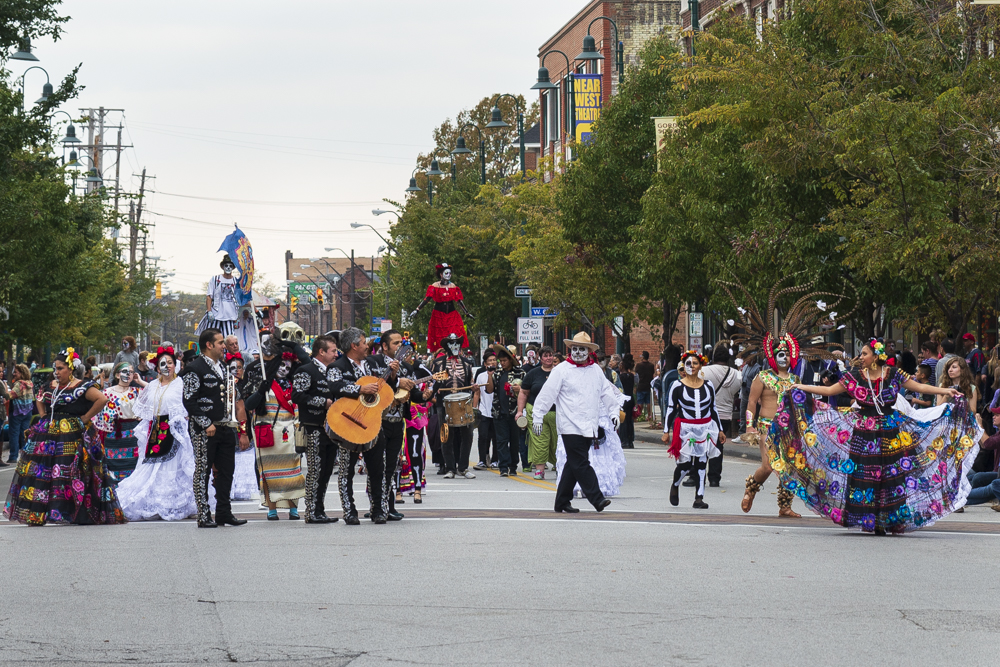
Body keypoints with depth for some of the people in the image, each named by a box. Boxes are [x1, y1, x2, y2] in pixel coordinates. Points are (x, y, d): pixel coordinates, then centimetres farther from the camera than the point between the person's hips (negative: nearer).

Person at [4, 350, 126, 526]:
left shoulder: (81, 387, -7)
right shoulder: (52, 386, 14)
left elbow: (102, 399, -18)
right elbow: (40, 402, 32)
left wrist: (85, 418, -14)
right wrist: (44, 418, 15)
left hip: (72, 435, -7)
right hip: (48, 435, 7)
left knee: (68, 475, -12)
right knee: (39, 472, 0)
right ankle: (37, 514, 2)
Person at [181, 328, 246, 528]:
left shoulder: (222, 367, 17)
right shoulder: (194, 369, -10)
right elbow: (189, 401, -14)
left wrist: (232, 395, 8)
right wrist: (206, 424, -17)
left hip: (225, 427, 8)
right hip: (203, 429, -8)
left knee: (226, 471, 9)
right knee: (202, 472, -2)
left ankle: (224, 513, 16)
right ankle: (204, 516, 1)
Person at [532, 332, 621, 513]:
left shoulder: (596, 370, 14)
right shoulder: (562, 370, -3)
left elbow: (607, 392, 24)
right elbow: (547, 394, -4)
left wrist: (613, 413, 19)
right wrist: (537, 416, -6)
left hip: (589, 427, 6)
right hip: (570, 426, -6)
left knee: (574, 465, 10)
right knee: (581, 464, -12)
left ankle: (562, 501, 17)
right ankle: (596, 499, -14)